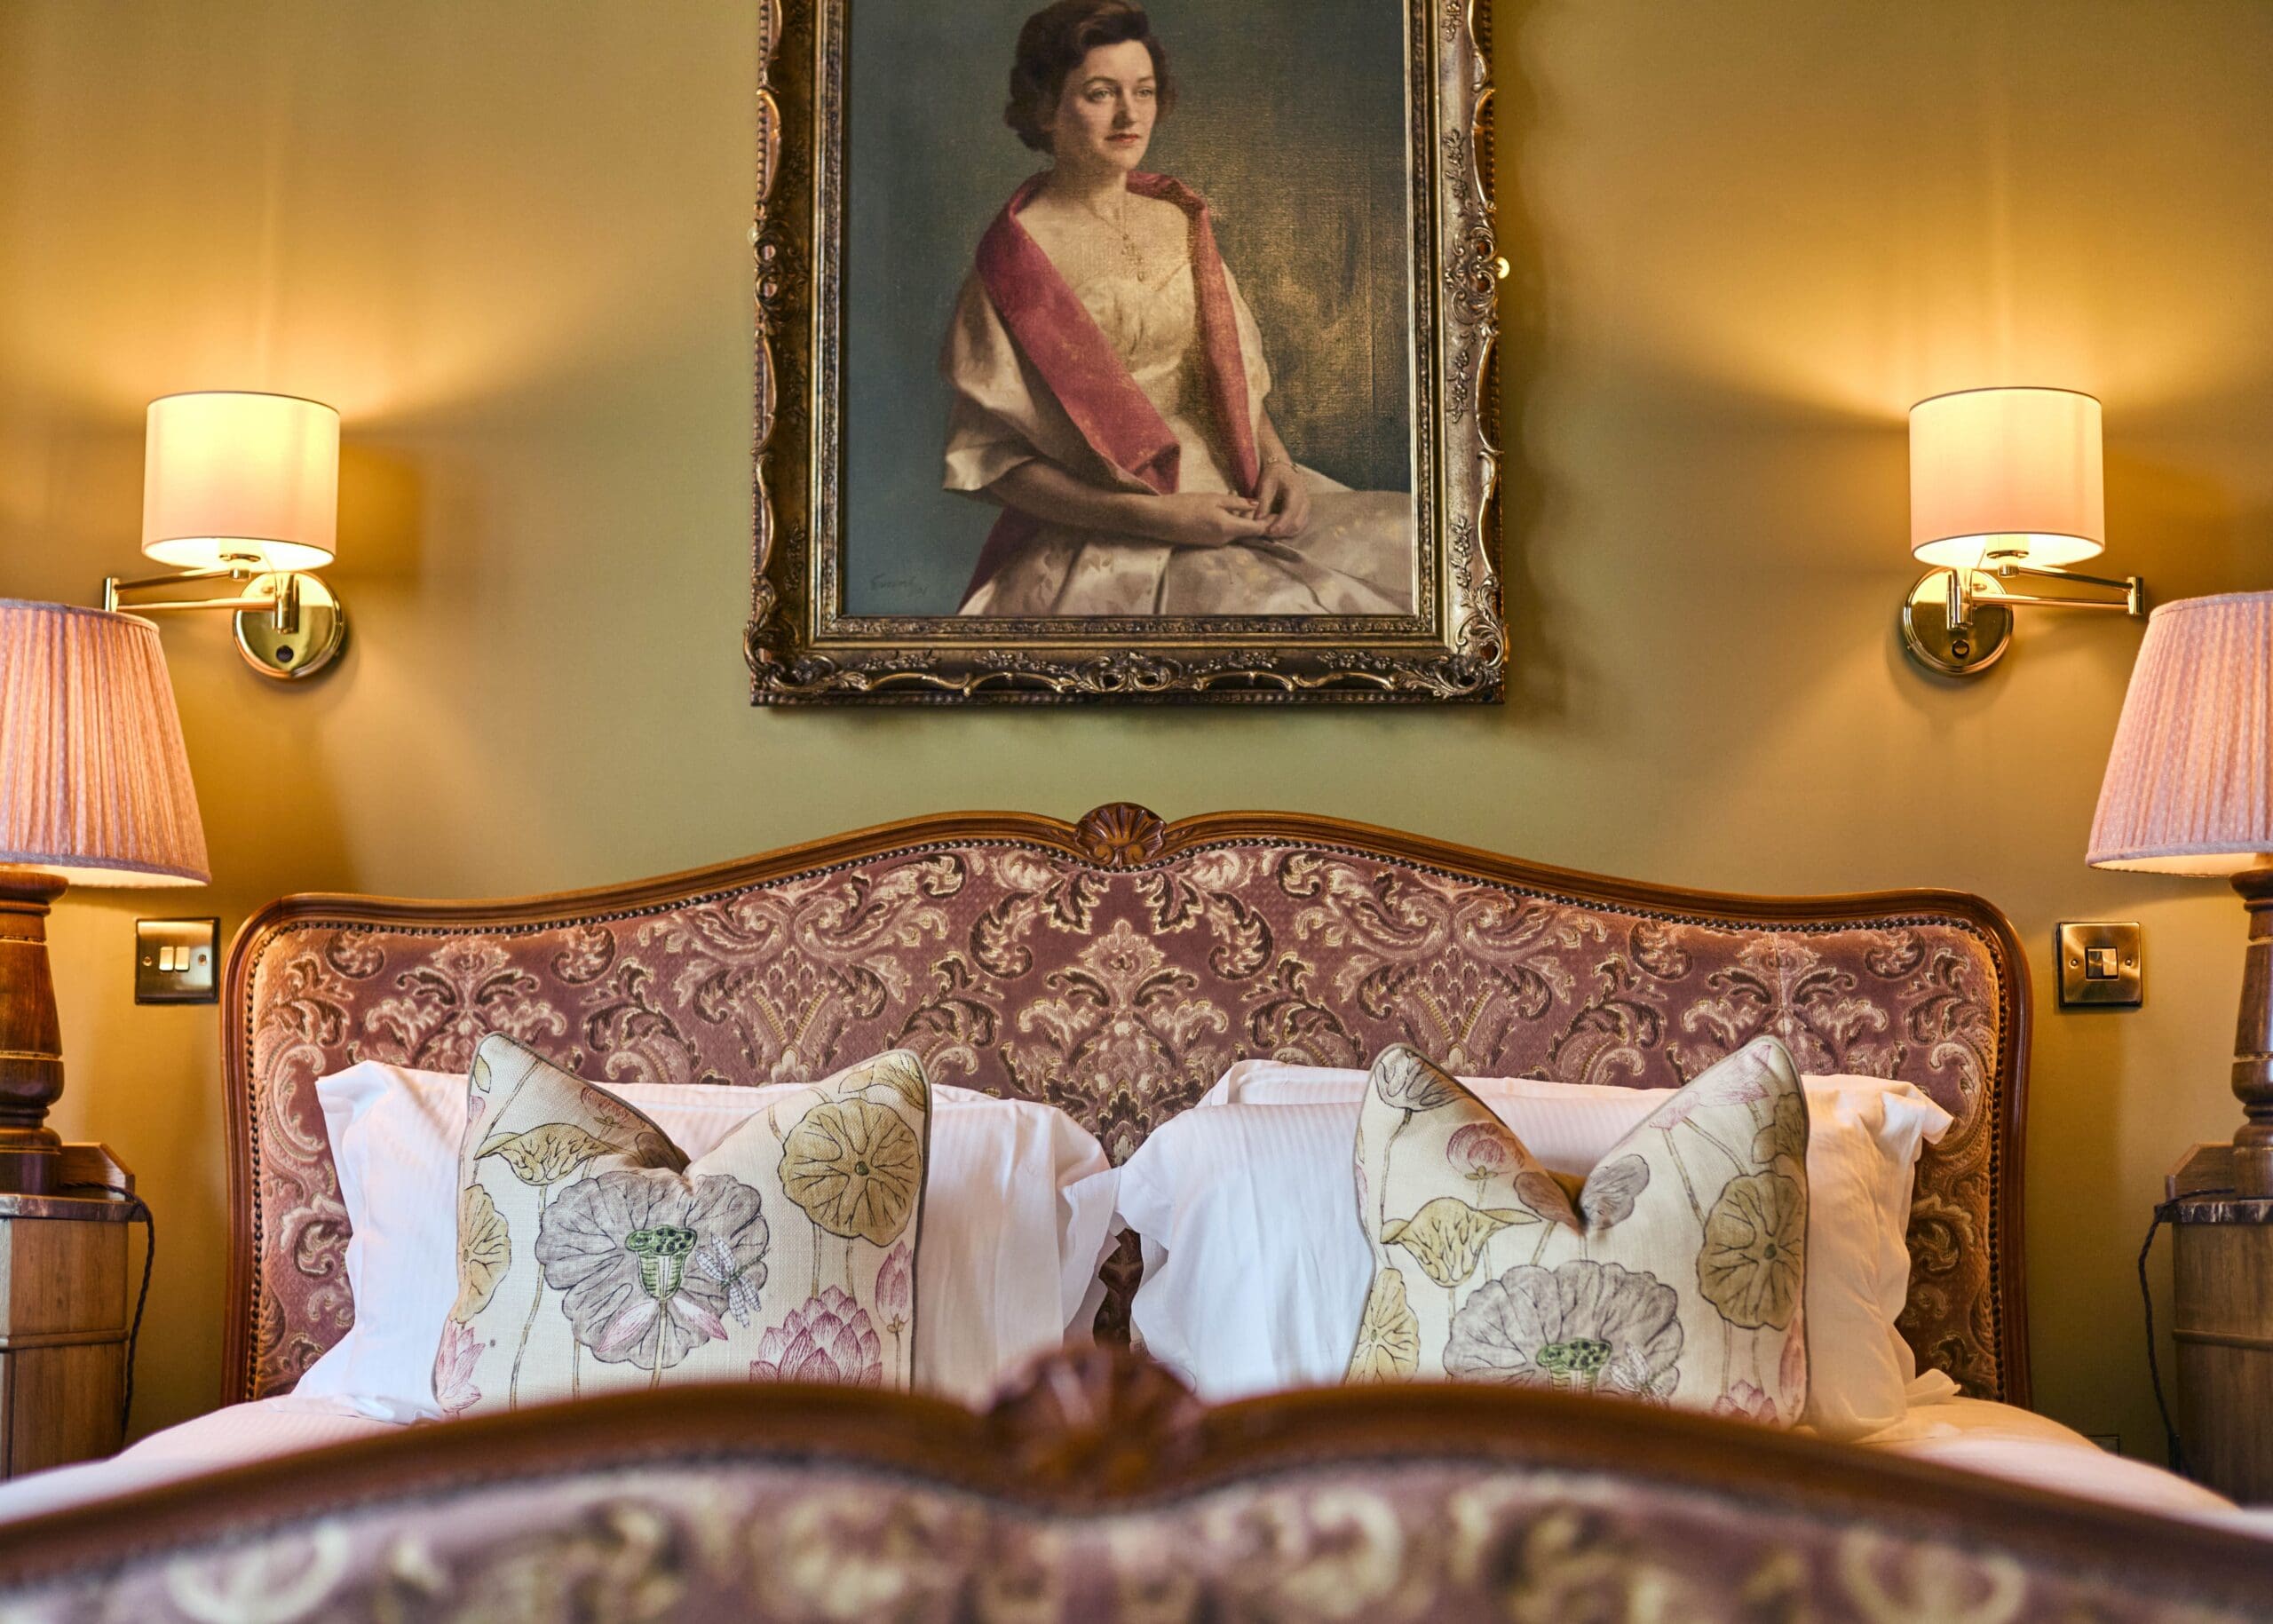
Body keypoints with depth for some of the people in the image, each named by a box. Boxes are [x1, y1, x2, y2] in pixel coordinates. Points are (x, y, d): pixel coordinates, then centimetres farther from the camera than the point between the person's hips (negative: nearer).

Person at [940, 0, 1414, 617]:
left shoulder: (1179, 218, 10)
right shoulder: (1015, 253, -8)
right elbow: (991, 460, -10)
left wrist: (1276, 460, -4)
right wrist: (1155, 516, -17)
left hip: (1231, 494, 7)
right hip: (1098, 538, -6)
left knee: (1404, 542, -10)